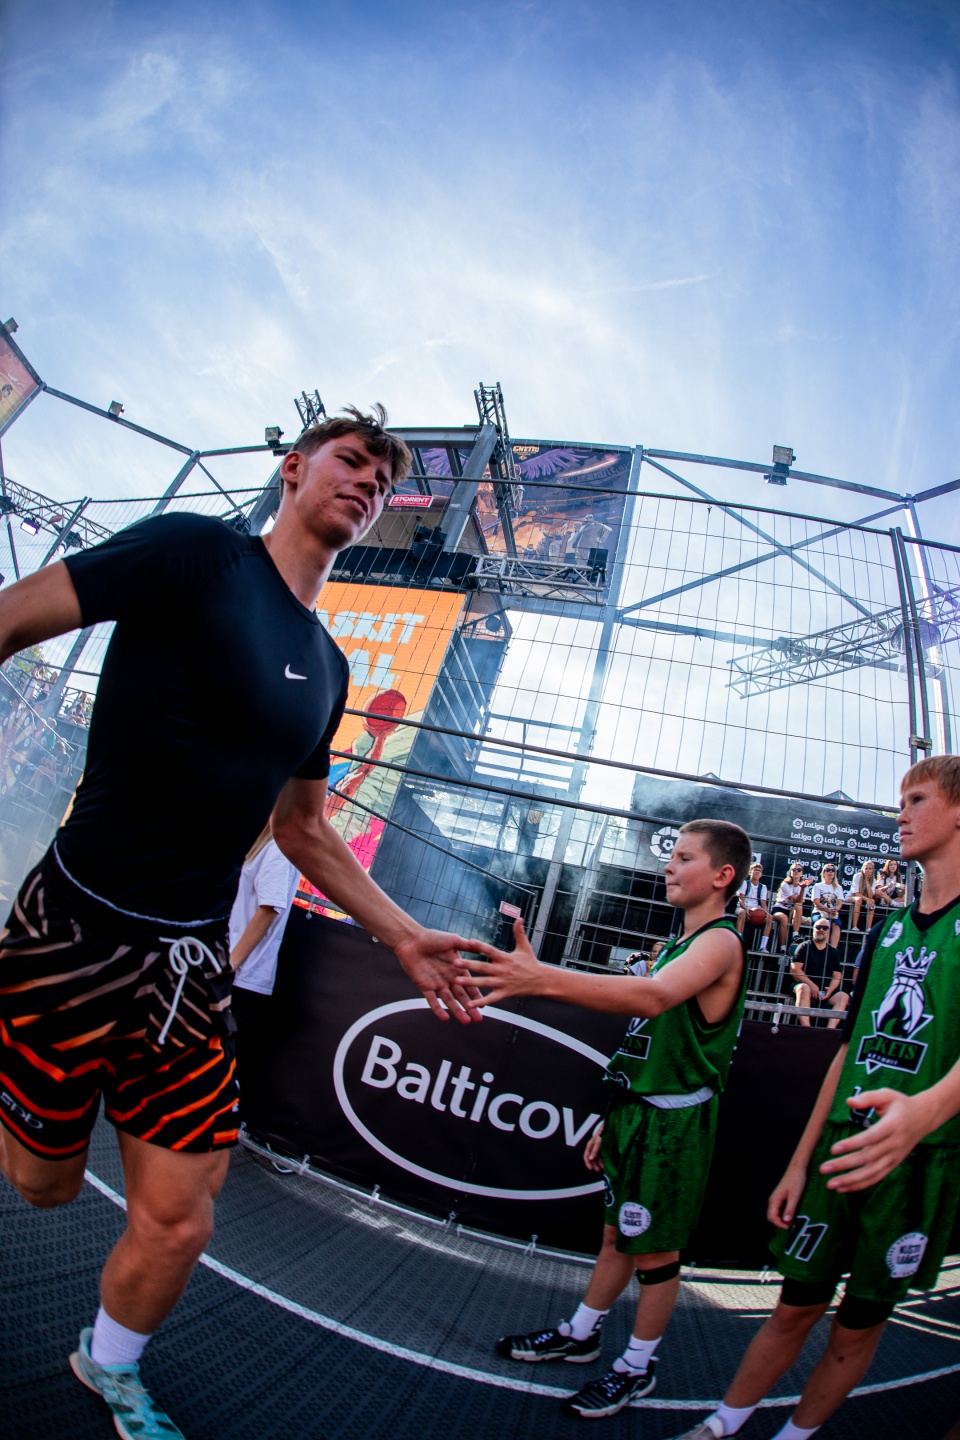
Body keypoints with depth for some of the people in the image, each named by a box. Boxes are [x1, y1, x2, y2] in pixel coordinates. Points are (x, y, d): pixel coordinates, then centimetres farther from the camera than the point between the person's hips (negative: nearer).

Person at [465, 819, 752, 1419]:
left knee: (656, 1250, 10)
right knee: (617, 1233, 22)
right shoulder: (677, 945, 13)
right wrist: (615, 1117, 18)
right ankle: (580, 1333, 39)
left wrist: (543, 978, -53)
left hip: (675, 1122, -8)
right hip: (636, 1112, 8)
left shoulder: (721, 942, -19)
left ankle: (638, 1366, 30)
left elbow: (655, 995, -40)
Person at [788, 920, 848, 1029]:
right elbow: (794, 969, -4)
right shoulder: (805, 947, 7)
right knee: (804, 988, -36)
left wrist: (830, 990, -10)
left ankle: (830, 1030, -35)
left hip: (826, 991, 4)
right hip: (805, 984, -4)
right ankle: (806, 1028, -45)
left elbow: (837, 975, 10)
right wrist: (811, 985, -16)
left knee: (843, 996, -22)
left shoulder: (834, 952, 17)